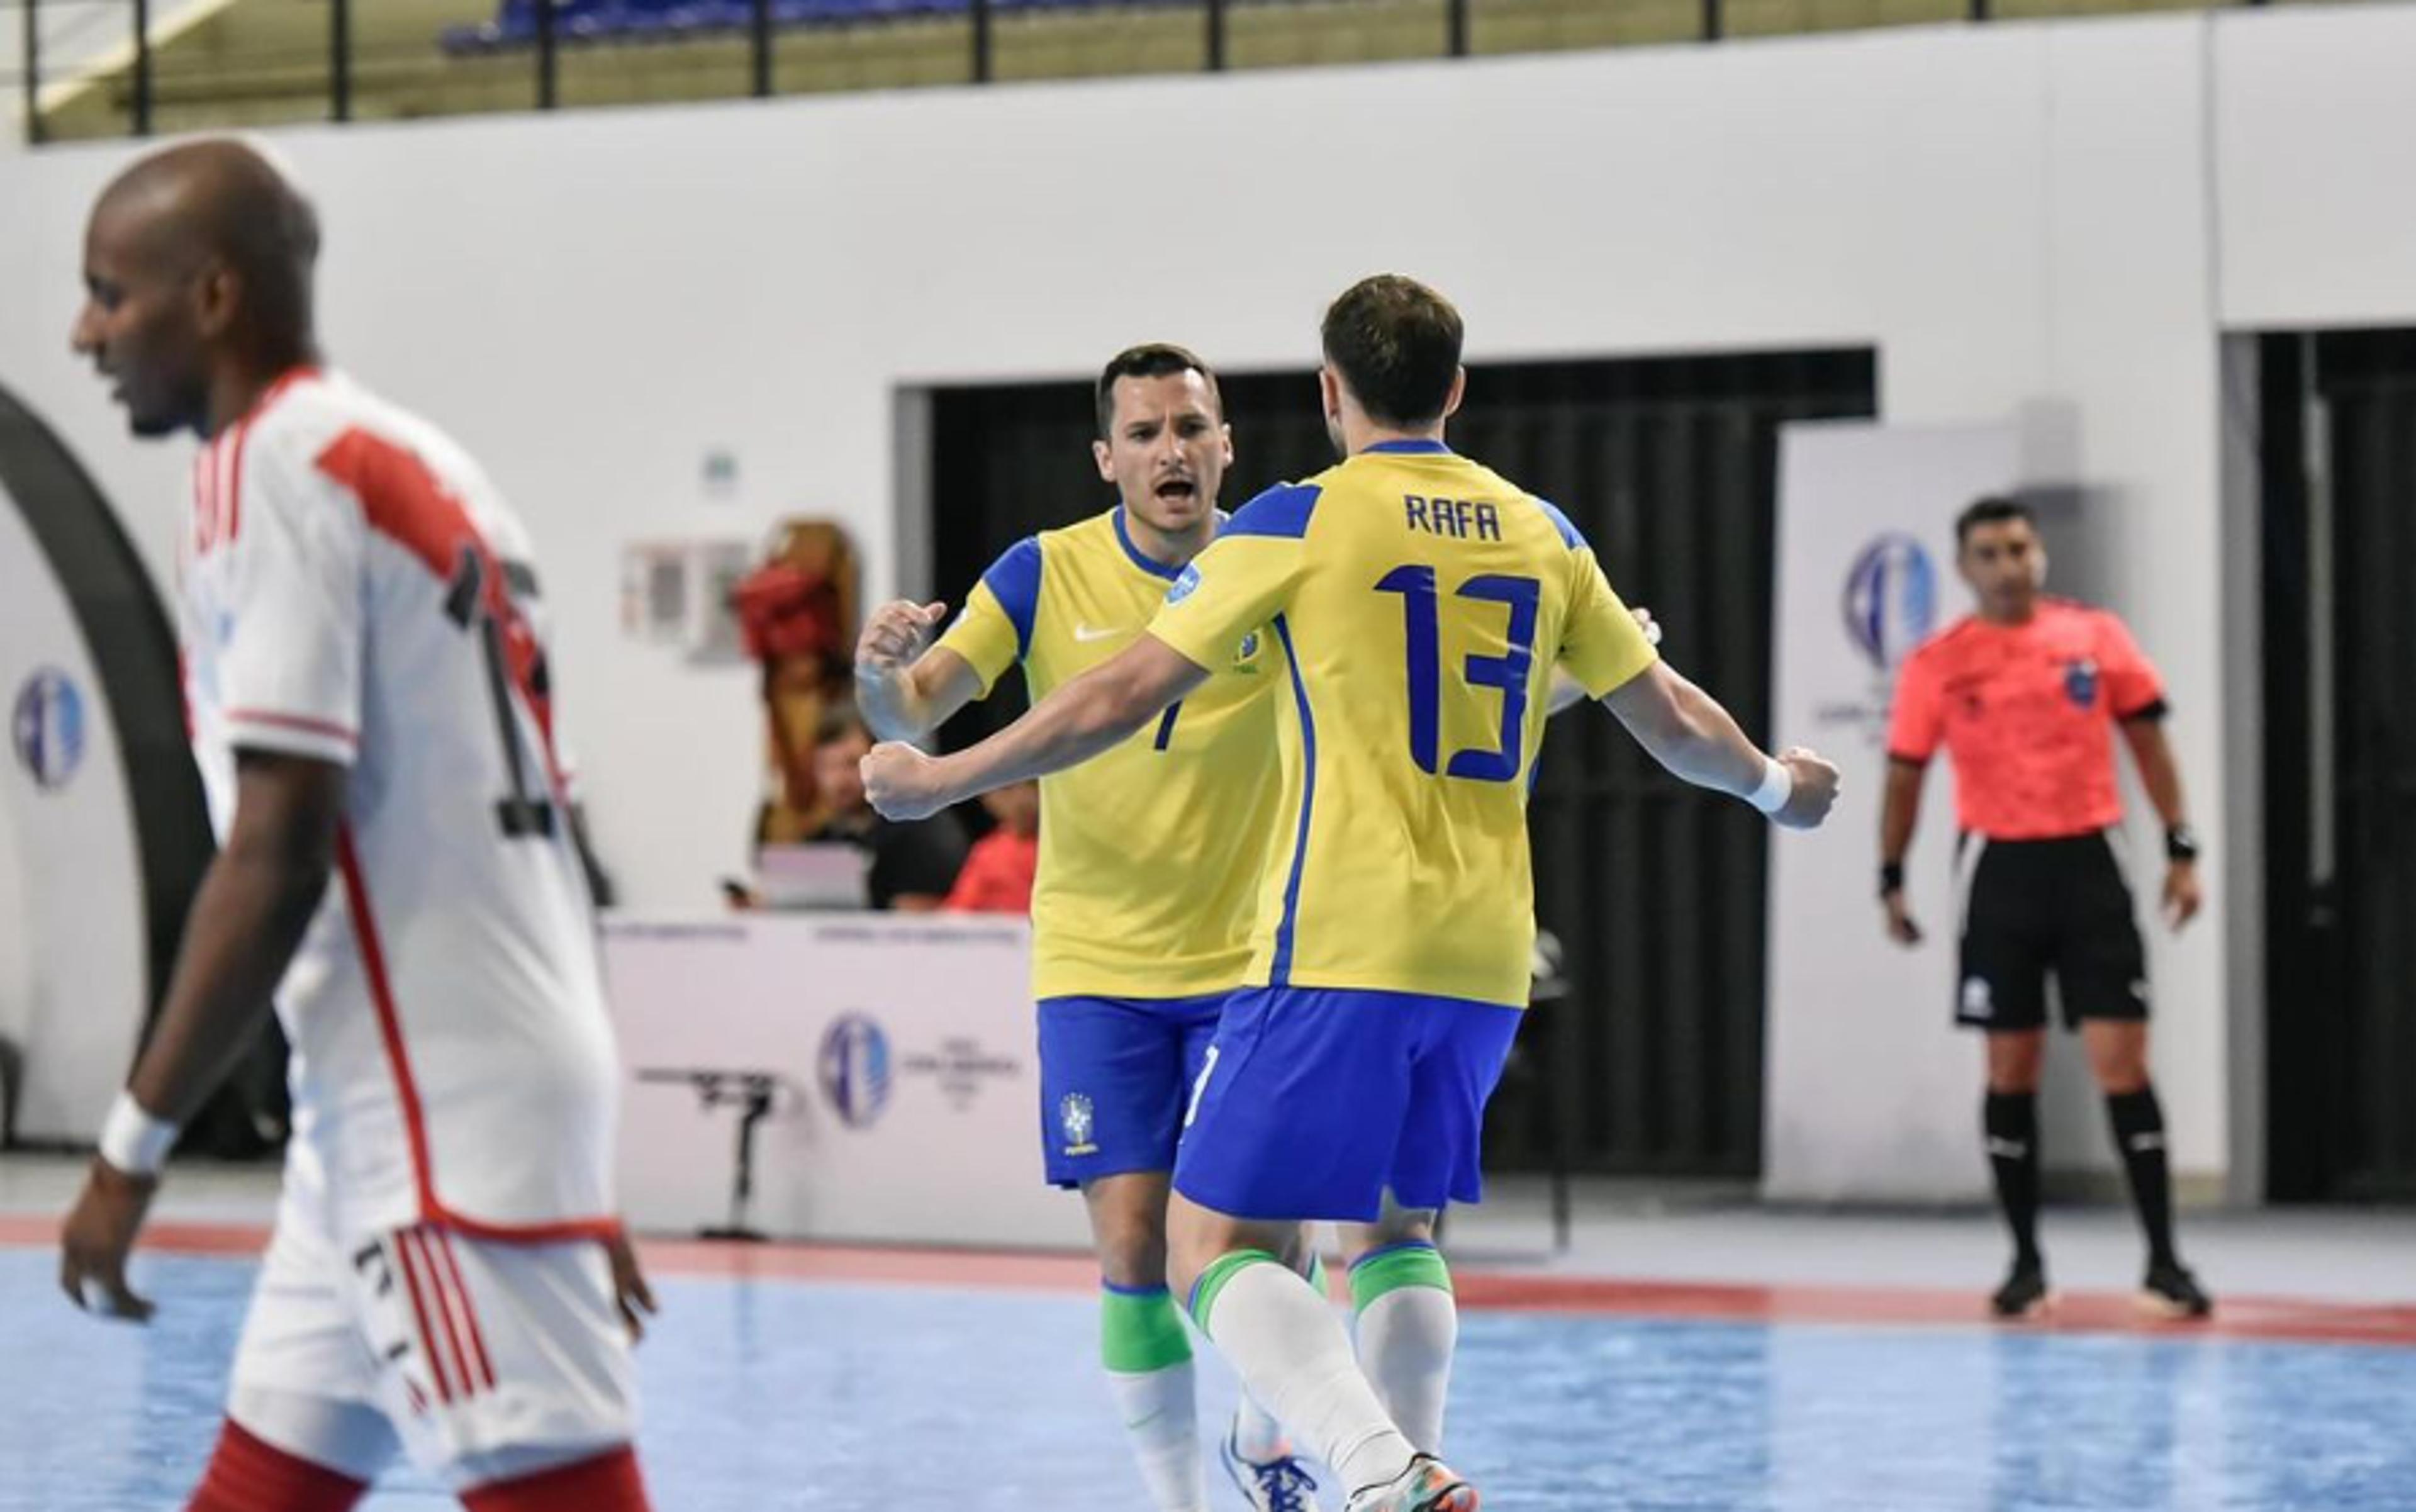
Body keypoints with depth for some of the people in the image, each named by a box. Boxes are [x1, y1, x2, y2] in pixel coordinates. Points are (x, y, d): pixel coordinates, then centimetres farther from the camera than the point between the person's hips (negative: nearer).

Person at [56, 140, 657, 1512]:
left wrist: (134, 1146, -11)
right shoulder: (423, 470, 18)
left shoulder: (276, 469, -10)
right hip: (408, 1106, 10)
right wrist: (576, 1176, 22)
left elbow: (279, 860, -17)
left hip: (447, 1108, -10)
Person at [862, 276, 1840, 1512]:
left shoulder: (1300, 521, -2)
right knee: (1401, 1227, 23)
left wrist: (940, 781, 10)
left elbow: (1123, 697, -2)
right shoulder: (1543, 533, 12)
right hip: (1486, 957, 6)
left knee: (1213, 1241, -5)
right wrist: (1775, 785, 41)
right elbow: (1671, 718, 20)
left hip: (1338, 951, -6)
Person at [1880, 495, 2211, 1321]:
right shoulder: (1936, 665, 1)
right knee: (2011, 1070, 4)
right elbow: (1904, 776, 7)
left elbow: (2148, 742, 6)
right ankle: (2026, 1262, 13)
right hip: (2000, 868, 0)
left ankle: (2164, 1261, -2)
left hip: (2088, 860, 0)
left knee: (2122, 1060, -5)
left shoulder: (2097, 637, 2)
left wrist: (2181, 849, 0)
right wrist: (1891, 880, 2)